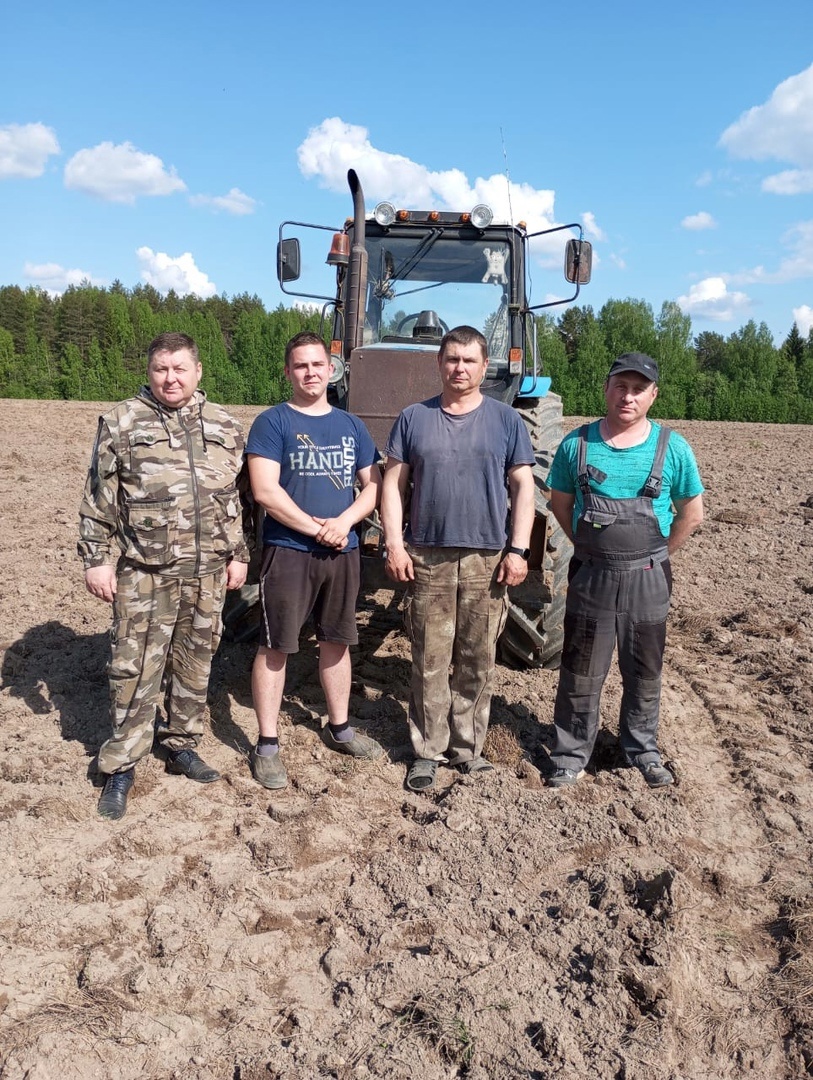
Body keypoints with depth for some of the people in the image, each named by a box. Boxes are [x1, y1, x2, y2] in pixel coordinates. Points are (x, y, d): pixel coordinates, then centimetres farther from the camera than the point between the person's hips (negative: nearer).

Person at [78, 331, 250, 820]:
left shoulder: (225, 426, 9)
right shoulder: (121, 422, -2)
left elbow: (235, 499, 13)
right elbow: (99, 500, -2)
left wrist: (238, 555, 11)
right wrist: (97, 560, -6)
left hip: (208, 571, 4)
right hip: (144, 572, -3)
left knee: (195, 663, 13)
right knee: (135, 668, 2)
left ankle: (181, 745, 29)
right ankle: (122, 765, 15)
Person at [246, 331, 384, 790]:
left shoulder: (351, 426, 11)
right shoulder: (273, 422, -4)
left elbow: (373, 485, 10)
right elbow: (265, 491, -14)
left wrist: (344, 522, -9)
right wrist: (315, 528, -15)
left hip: (344, 551, 5)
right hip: (288, 551, -5)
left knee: (337, 641, 15)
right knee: (276, 647, 1)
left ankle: (340, 727, 32)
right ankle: (268, 745, 12)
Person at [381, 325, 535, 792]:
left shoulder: (506, 420, 6)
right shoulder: (414, 418, 7)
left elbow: (523, 487, 4)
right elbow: (393, 485, 6)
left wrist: (518, 549, -4)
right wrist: (394, 544, -4)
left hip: (487, 559, 0)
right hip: (427, 557, 0)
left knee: (478, 661, 8)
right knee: (430, 661, 4)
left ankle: (468, 746, 23)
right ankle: (428, 751, 16)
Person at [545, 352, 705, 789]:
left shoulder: (672, 448, -4)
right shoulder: (577, 444, -3)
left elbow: (692, 513, 5)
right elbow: (560, 502, 9)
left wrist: (655, 555, 3)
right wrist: (590, 548, 3)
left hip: (647, 580, 1)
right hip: (590, 577, 0)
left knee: (644, 672, 15)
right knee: (581, 672, 8)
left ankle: (642, 748, 34)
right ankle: (572, 753, 23)